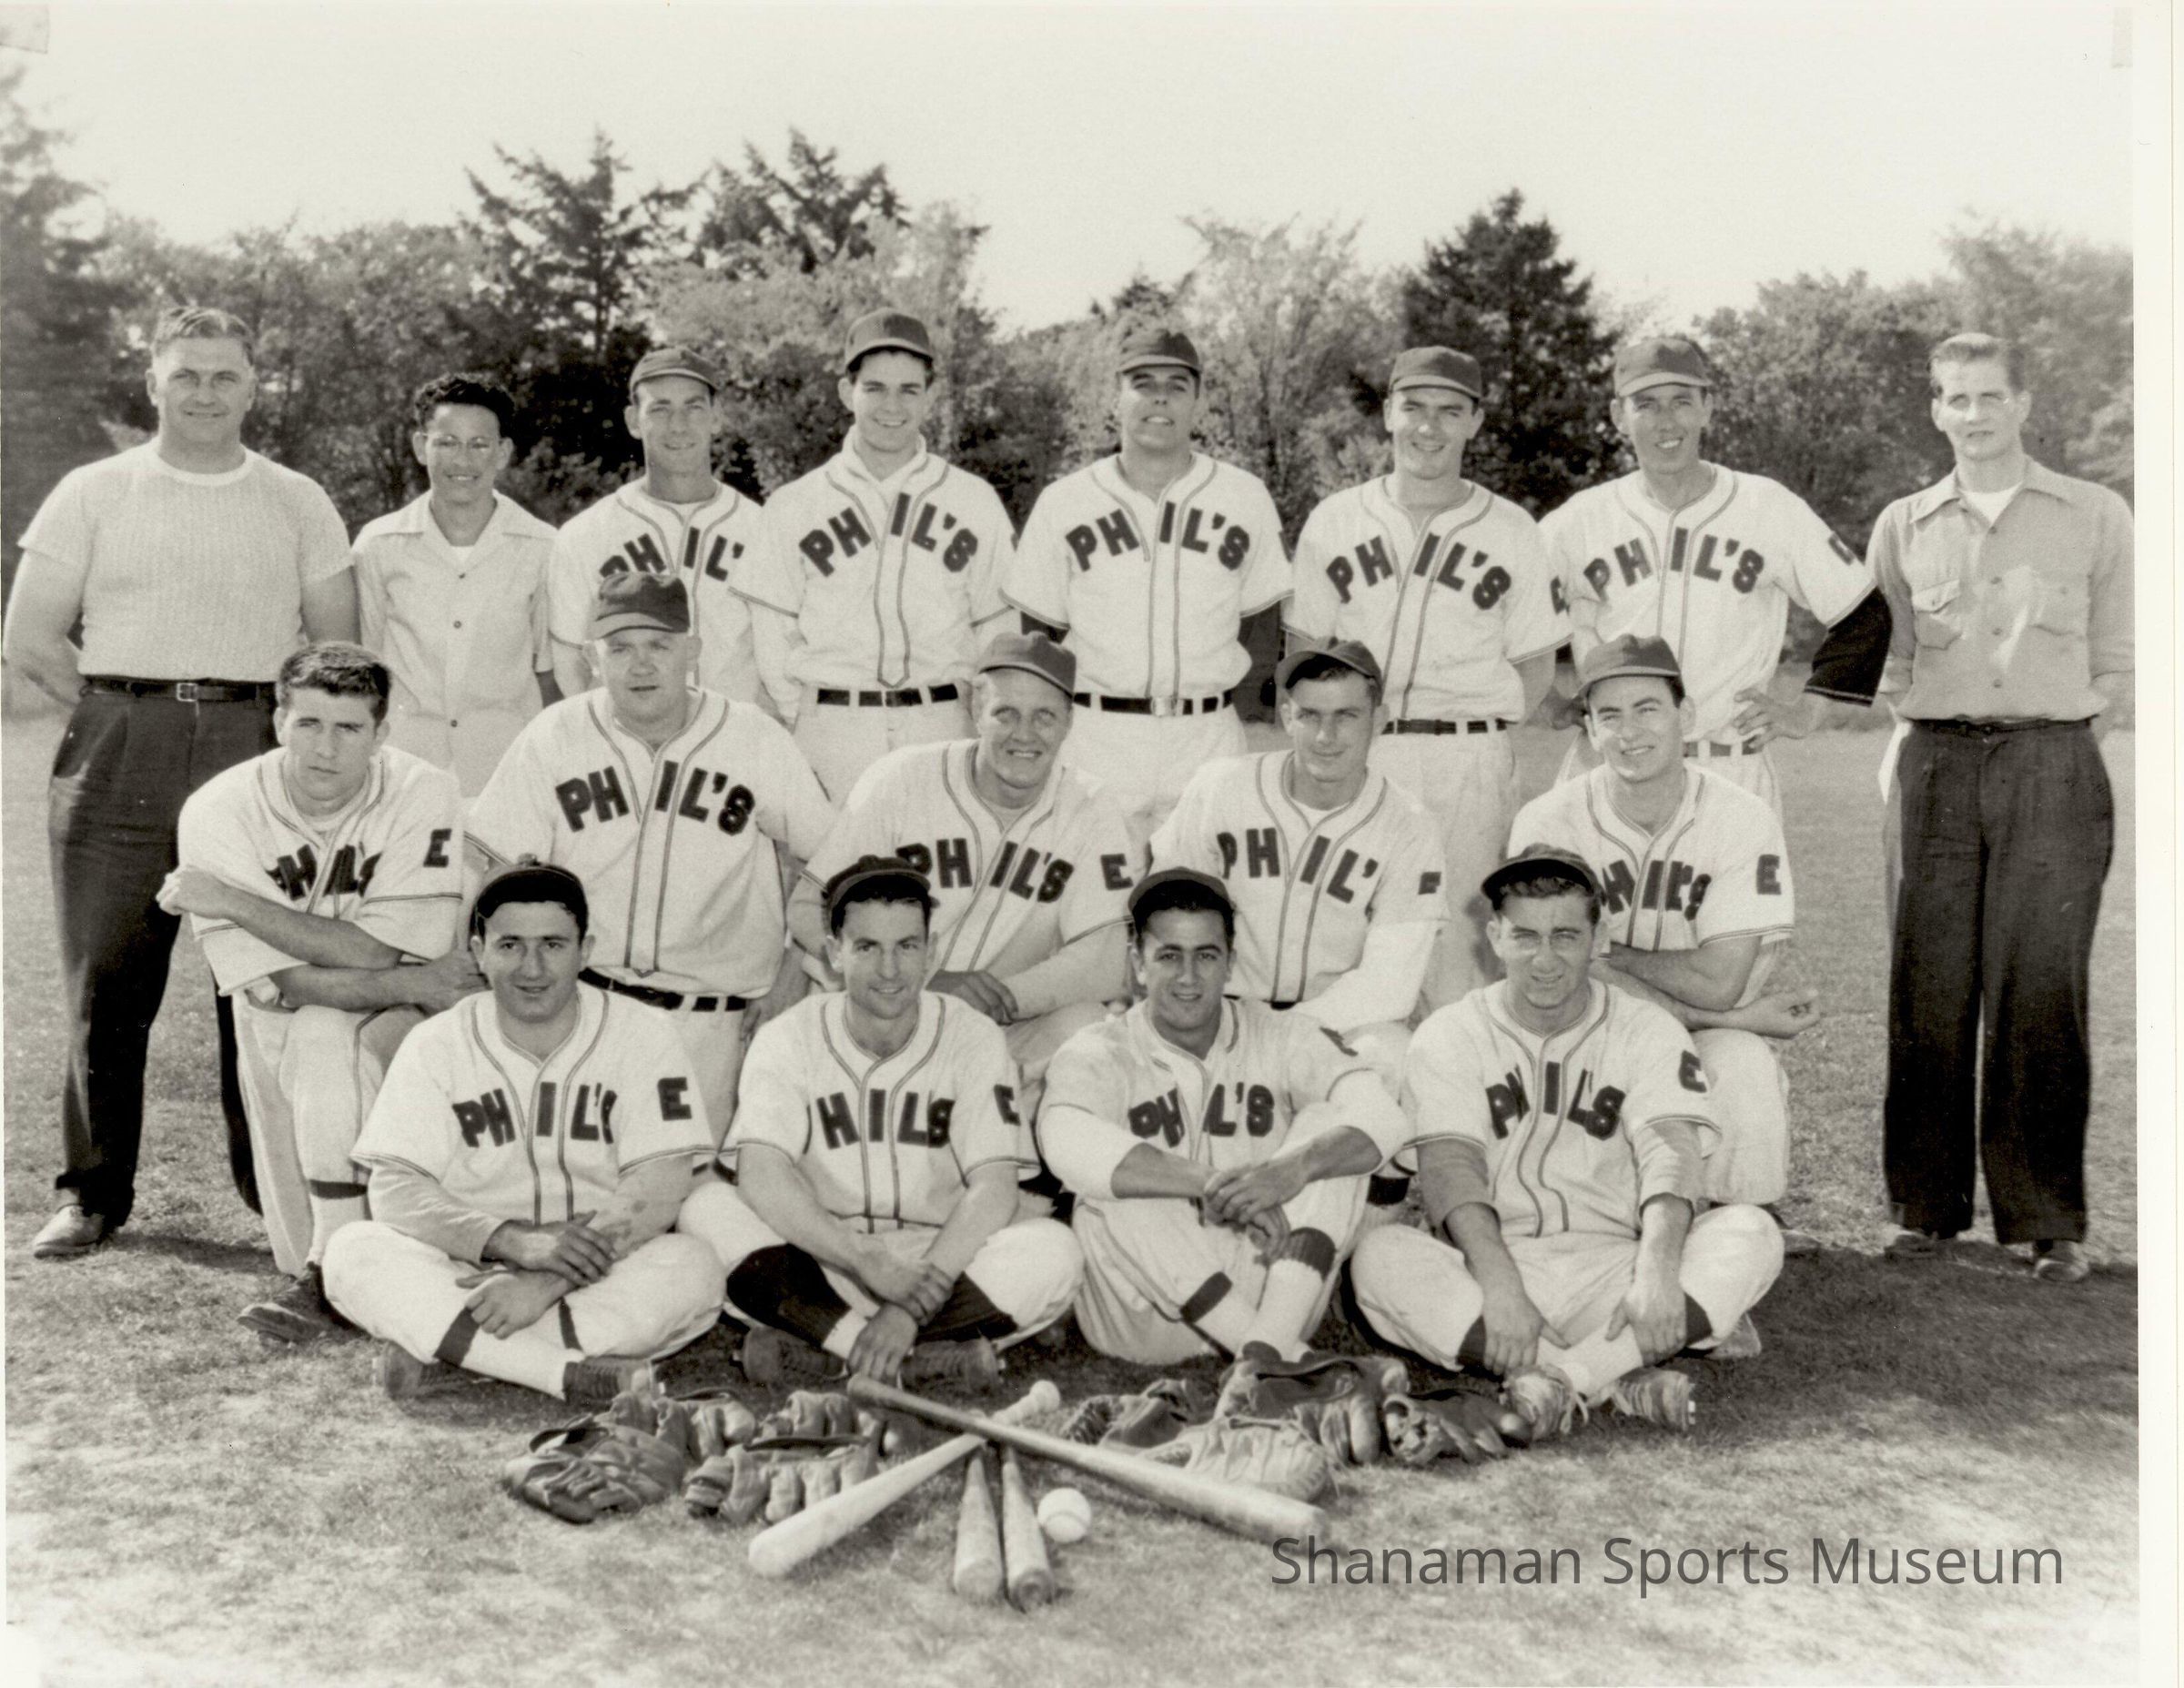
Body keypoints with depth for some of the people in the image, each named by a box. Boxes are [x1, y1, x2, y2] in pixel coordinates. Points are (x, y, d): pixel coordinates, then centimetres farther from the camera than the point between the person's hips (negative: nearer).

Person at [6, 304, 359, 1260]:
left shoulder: (298, 504, 12)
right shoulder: (92, 494, 10)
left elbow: (338, 648, 11)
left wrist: (272, 723, 1)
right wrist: (126, 714, 1)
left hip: (256, 754, 0)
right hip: (119, 755, 0)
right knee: (106, 983, 0)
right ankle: (92, 1195, 11)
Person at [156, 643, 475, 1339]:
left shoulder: (423, 796, -19)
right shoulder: (220, 811, -15)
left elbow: (377, 955, -24)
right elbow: (279, 985, -19)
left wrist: (234, 900, -23)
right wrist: (411, 985, -27)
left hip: (406, 1022, -3)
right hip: (282, 1031, 3)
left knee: (328, 1041, -30)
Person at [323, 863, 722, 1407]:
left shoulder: (643, 1034, -3)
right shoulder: (437, 1044, 2)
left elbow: (658, 1190, -12)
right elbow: (395, 1190, -8)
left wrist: (548, 1282, -24)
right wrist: (514, 1241, -25)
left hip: (603, 1278, -1)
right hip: (463, 1272, 1)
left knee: (693, 1269, -31)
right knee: (351, 1252, -25)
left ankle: (446, 1351, -27)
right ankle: (571, 1372, -32)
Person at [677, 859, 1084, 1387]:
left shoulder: (973, 1037, -3)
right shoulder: (787, 1039, -3)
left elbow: (995, 1189, -14)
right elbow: (760, 1175, -18)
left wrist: (916, 1302, -28)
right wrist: (873, 1266, -32)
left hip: (942, 1264, 0)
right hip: (819, 1268, 0)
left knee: (1055, 1250, -27)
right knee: (708, 1207, -25)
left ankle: (818, 1347, -26)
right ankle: (921, 1358, -28)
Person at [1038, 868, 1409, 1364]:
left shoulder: (1281, 1038, 6)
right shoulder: (1097, 1054, -1)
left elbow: (1381, 1121, -11)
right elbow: (1071, 1146, -24)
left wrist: (1293, 1169, -32)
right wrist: (1214, 1183, -34)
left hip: (1277, 1292, 2)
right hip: (1150, 1320, -1)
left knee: (1326, 1126, -14)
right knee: (1113, 1192, -28)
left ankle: (1268, 1348, -28)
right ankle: (1291, 1359, -27)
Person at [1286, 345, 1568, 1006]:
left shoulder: (1512, 533, 6)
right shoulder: (1333, 520, 9)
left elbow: (1535, 665, 8)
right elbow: (1304, 649, 12)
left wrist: (1478, 739, -4)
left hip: (1472, 765, -1)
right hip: (1356, 758, 1)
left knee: (1458, 931, -2)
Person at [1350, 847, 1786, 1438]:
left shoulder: (1648, 1031, 7)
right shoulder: (1450, 1035, 4)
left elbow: (1670, 1153, -10)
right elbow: (1450, 1168, -10)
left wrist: (1656, 1272, -30)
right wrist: (1501, 1286, -28)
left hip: (1612, 1270, 1)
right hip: (1488, 1267, -1)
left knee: (1752, 1233, -23)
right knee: (1380, 1258, -30)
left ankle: (1557, 1377, -33)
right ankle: (1626, 1381, -32)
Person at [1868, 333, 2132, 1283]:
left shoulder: (2095, 518, 8)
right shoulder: (1903, 527, 13)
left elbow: (2116, 664, 10)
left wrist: (2058, 734, 0)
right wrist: (1935, 735, 4)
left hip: (2054, 767, -2)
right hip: (1938, 766, 2)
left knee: (2040, 993, -5)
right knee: (1929, 988, 0)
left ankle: (2050, 1220, 4)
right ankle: (1926, 1204, 9)